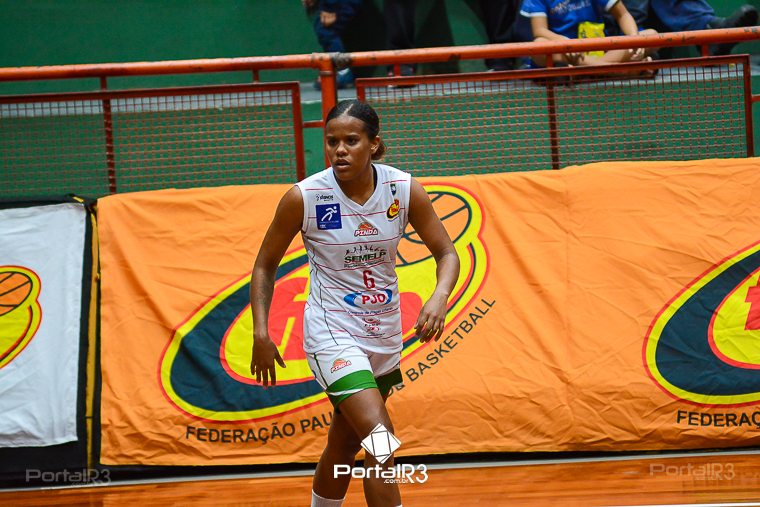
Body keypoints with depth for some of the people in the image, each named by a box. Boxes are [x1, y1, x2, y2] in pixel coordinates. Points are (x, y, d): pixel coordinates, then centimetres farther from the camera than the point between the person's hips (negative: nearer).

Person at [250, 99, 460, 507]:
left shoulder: (404, 189, -9)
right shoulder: (304, 197, -15)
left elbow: (446, 253, -1)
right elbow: (265, 266, -3)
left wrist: (439, 298, -22)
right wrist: (261, 334, -11)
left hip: (384, 331, 5)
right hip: (332, 331, -4)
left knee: (345, 445, 19)